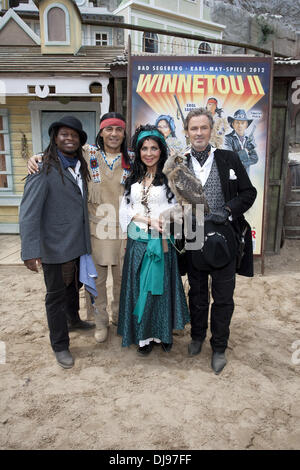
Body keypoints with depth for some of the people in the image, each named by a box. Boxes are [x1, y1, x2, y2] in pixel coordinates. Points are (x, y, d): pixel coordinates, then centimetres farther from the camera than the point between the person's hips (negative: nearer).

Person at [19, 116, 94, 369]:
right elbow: (29, 211, -20)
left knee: (74, 285, 26)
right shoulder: (44, 168, -14)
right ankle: (60, 346, 27)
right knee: (57, 296, 9)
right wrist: (30, 251, -27)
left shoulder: (81, 166, 9)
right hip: (56, 247, -7)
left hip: (79, 244, 7)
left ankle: (74, 319, 52)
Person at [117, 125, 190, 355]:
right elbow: (126, 209, 2)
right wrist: (149, 221, -12)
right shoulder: (133, 178, 9)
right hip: (137, 242, 3)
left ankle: (162, 332, 25)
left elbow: (172, 213, -6)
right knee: (139, 287, 9)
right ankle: (143, 335, 23)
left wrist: (164, 237, -14)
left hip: (161, 242, -3)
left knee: (161, 285, 7)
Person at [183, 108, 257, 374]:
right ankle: (197, 336, 39)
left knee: (223, 298, 7)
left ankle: (219, 347, 27)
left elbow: (249, 192, 2)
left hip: (223, 238, -1)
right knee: (197, 293, 17)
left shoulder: (229, 159, 2)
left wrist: (227, 212, -12)